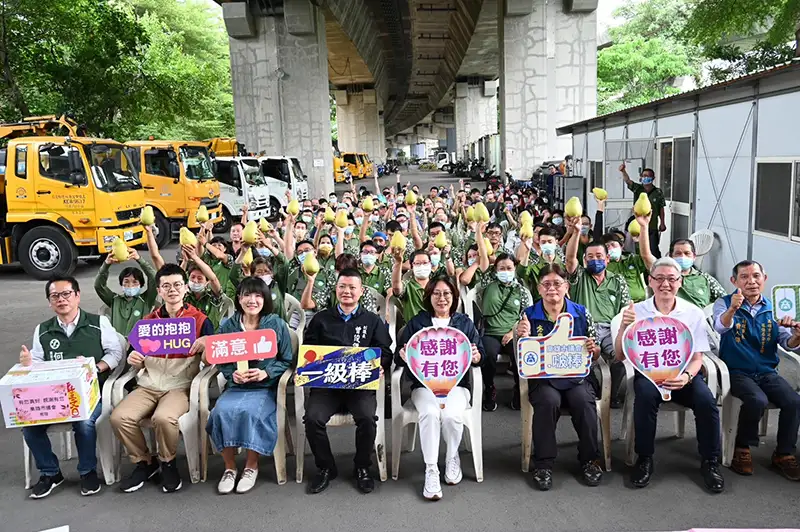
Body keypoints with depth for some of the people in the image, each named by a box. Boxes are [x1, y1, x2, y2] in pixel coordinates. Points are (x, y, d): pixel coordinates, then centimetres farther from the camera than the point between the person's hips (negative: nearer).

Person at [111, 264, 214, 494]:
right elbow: (142, 363, 20)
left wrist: (205, 345, -19)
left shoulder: (200, 320, 2)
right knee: (119, 417, -21)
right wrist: (135, 360, -3)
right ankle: (144, 462, 6)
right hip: (148, 386, 4)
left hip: (181, 386, -4)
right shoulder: (148, 321, 14)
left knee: (164, 418, -33)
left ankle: (168, 463, -1)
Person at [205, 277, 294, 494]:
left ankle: (252, 466, -9)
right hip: (235, 386, 2)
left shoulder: (277, 325, 1)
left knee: (249, 411, -33)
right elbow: (220, 361, 11)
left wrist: (266, 373, -13)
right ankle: (229, 467, -8)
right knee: (222, 411, -29)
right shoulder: (227, 326, 7)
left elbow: (286, 361, 3)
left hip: (266, 387, -2)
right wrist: (232, 374, -10)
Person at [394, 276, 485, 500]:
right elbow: (399, 357, 6)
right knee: (429, 413, -31)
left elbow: (481, 355, 8)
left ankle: (452, 457, 2)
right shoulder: (416, 322, 12)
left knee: (451, 415, -29)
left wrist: (476, 356, -17)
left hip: (456, 384, 0)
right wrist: (403, 357, -18)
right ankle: (431, 470, -18)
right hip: (424, 384, 0)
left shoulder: (465, 322, 13)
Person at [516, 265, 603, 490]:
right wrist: (522, 337, -16)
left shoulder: (581, 313, 6)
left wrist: (593, 349, -12)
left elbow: (595, 356, 11)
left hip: (577, 375, 1)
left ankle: (589, 459, -6)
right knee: (549, 401, -31)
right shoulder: (529, 315, 3)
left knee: (583, 401, -29)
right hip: (542, 377, -1)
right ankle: (543, 463, -16)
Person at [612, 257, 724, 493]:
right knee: (645, 395, -32)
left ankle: (710, 462, -3)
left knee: (706, 400, -27)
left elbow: (697, 358, 3)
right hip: (647, 372, -1)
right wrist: (623, 327, -24)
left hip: (683, 374, 1)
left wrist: (686, 376, -20)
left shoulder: (694, 314, 3)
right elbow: (620, 356, -5)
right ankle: (644, 459, -13)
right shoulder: (636, 312, 0)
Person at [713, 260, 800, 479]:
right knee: (757, 400, -30)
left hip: (767, 372, 4)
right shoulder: (724, 303, -2)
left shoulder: (772, 308, 9)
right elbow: (721, 327, -23)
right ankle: (741, 448, -6)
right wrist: (732, 309, -45)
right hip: (737, 371, -4)